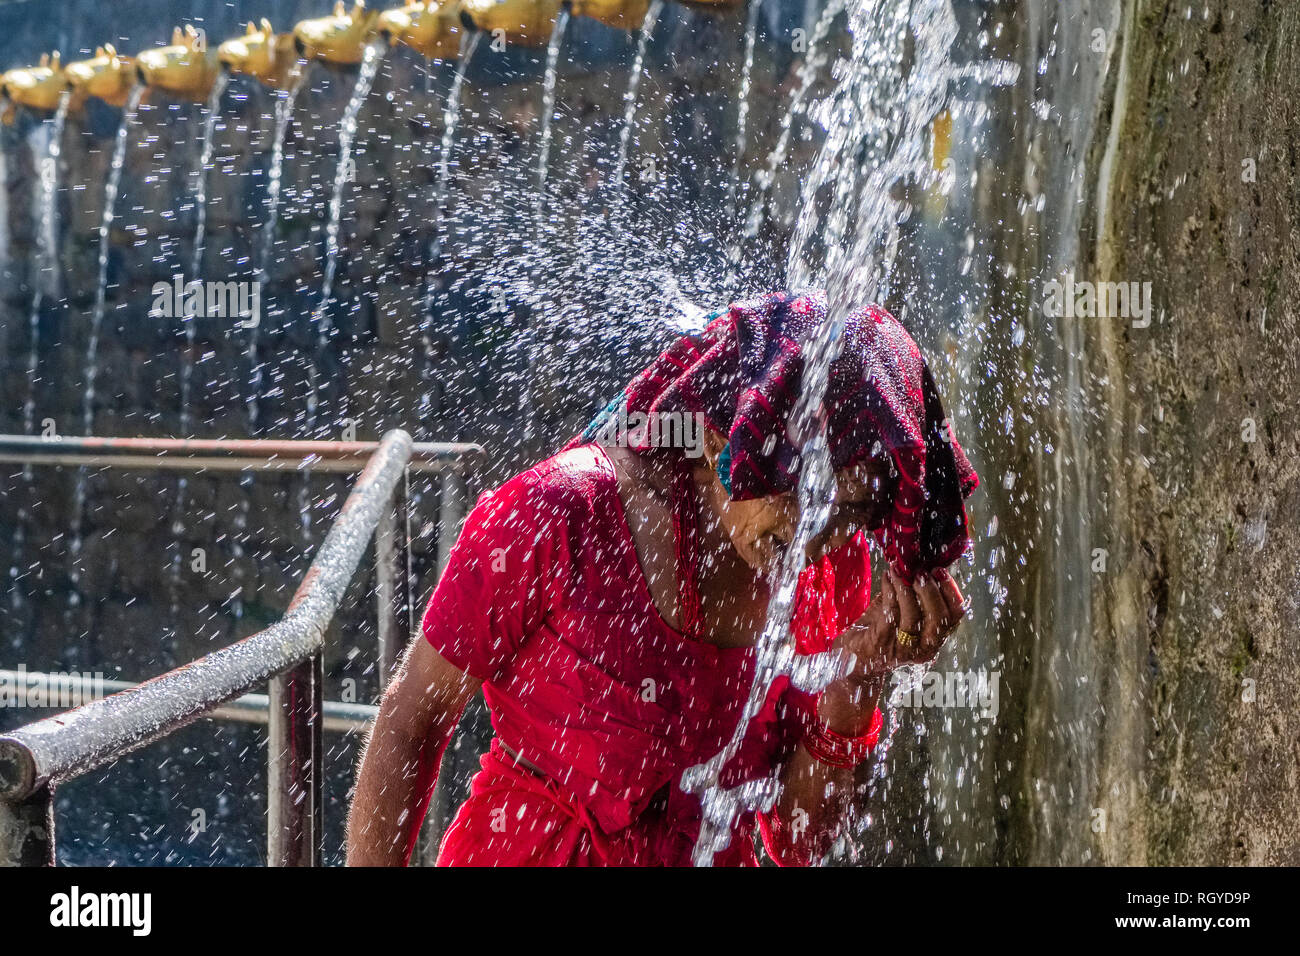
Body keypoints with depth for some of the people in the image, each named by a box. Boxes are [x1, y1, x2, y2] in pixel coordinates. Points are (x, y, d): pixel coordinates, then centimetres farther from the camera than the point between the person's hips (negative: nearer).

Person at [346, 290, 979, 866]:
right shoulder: (558, 517, -22)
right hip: (528, 850, -3)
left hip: (720, 854, 3)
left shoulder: (836, 565, -9)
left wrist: (853, 686, -19)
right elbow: (412, 719, -11)